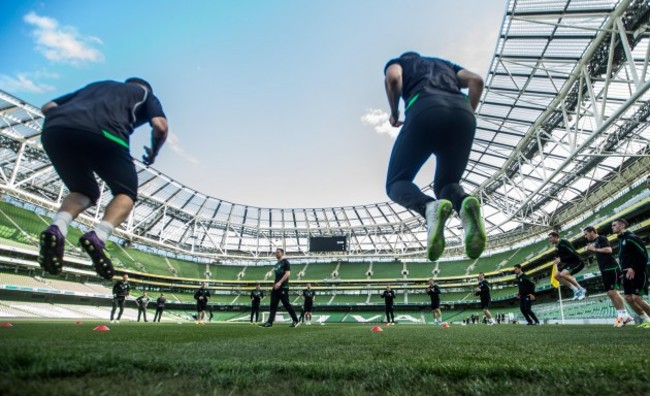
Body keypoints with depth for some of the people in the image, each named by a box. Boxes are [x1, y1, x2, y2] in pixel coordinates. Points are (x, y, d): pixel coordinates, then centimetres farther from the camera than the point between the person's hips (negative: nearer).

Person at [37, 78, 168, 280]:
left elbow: (47, 107, 31)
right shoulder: (145, 93, 28)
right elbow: (160, 126, 9)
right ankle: (99, 235, -15)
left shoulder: (95, 85, 39)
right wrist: (153, 153, 25)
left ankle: (57, 228, -8)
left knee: (83, 192, 22)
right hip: (102, 133, -5)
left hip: (53, 129, 5)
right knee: (126, 193, 13)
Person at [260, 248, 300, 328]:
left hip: (283, 287, -8)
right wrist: (274, 284, 16)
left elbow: (288, 273, -16)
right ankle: (270, 322, 1)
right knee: (273, 305, 2)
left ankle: (296, 321, 10)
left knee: (286, 304, -3)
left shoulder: (285, 262, -6)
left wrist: (280, 283, -23)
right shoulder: (276, 264, 18)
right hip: (276, 287, 8)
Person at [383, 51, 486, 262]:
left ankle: (430, 207, -29)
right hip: (461, 113, 4)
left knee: (396, 183, 6)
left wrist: (394, 114, 18)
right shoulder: (446, 64, 41)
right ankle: (466, 204, -22)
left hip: (425, 110, -4)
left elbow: (393, 78, 5)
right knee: (446, 186, 16)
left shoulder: (397, 62, 31)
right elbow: (476, 80, 21)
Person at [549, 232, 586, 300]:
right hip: (569, 263, 10)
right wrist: (558, 260, 0)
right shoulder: (557, 246, 10)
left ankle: (581, 289, -14)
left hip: (577, 261, -10)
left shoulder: (564, 242, -18)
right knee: (557, 275, 3)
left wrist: (561, 259, -27)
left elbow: (573, 254, -25)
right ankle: (575, 290, 4)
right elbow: (561, 256, 20)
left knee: (563, 274, -29)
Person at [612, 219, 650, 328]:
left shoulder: (631, 237, -11)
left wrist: (634, 269, -22)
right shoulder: (621, 239, 16)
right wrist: (623, 269, 12)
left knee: (636, 297, -15)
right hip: (627, 274, 9)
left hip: (637, 273, -9)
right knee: (628, 298, 4)